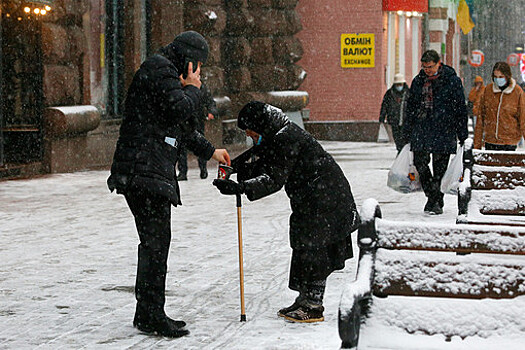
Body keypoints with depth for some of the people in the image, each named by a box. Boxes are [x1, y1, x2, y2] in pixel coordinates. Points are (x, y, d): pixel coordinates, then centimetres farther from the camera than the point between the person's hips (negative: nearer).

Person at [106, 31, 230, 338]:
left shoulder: (166, 72, 27)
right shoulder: (159, 69, -8)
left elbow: (183, 126, 35)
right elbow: (182, 111, -20)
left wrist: (210, 151, 38)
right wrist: (193, 88, 0)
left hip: (154, 171, 11)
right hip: (145, 171, -11)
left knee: (156, 242, 13)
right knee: (156, 241, -10)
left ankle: (149, 313, 19)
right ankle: (151, 315, -7)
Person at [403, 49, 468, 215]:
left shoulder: (452, 80, -3)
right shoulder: (418, 81, 10)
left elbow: (461, 108, 0)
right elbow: (410, 107, 18)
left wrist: (462, 134, -2)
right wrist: (407, 131, 16)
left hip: (444, 131, -4)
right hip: (421, 131, 4)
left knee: (440, 168, -1)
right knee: (420, 163, -2)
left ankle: (437, 202, 10)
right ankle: (431, 194, 18)